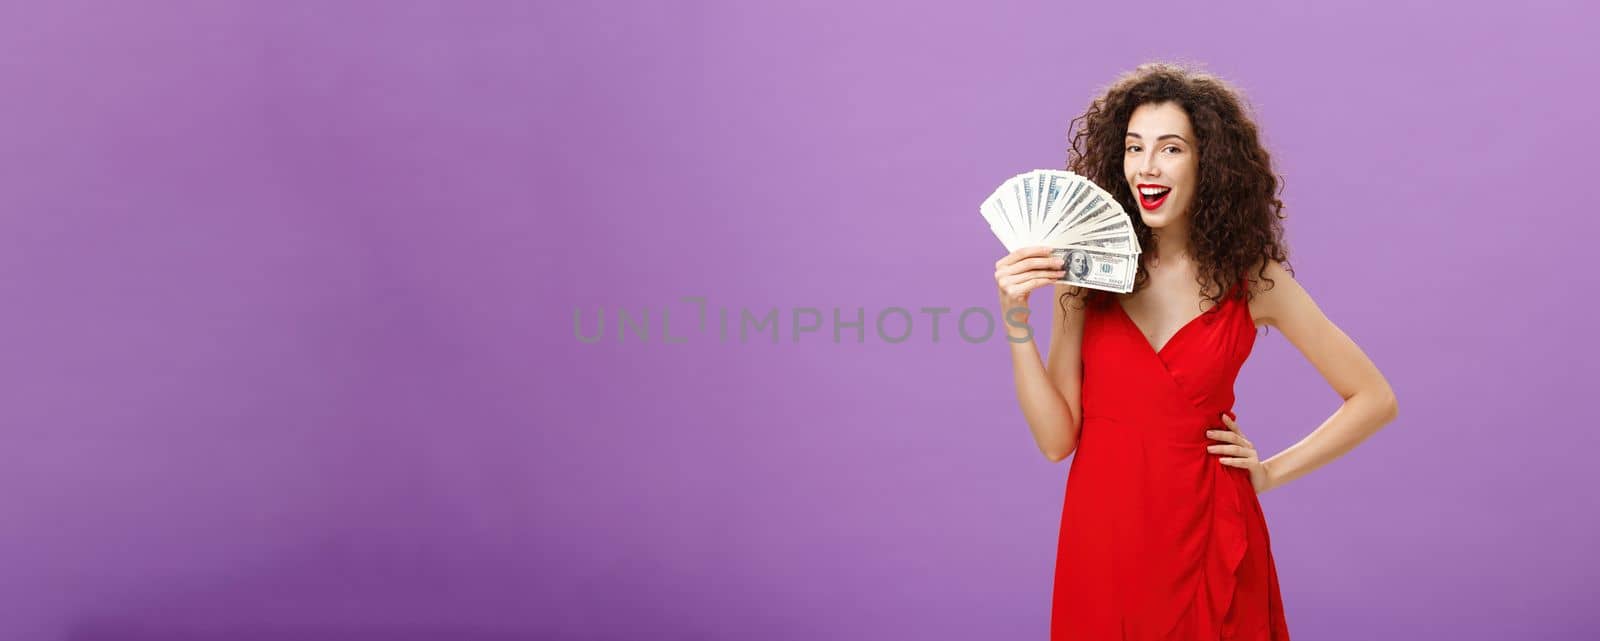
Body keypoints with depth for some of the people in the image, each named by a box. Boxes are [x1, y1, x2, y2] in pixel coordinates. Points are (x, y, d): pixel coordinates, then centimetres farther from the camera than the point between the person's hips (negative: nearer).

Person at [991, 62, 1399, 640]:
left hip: (1205, 537, 0)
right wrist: (1016, 322, -16)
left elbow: (1375, 400, 3)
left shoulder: (1252, 279, -5)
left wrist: (1272, 472, -1)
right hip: (1101, 533, 1)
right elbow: (1057, 438, -8)